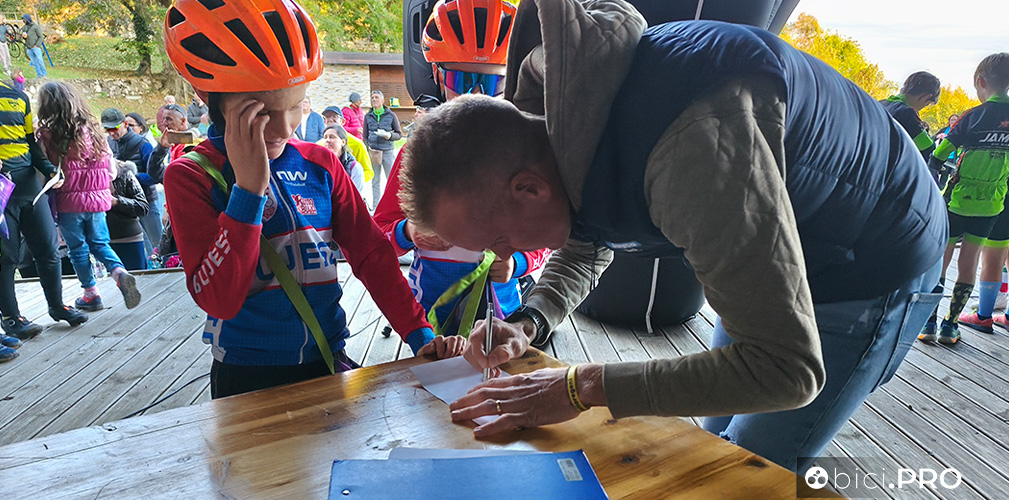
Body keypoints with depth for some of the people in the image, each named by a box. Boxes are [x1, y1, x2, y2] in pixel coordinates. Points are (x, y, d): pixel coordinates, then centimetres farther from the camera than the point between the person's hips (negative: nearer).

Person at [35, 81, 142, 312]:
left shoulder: (48, 135, -11)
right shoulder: (92, 129, 1)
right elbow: (110, 168, 6)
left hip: (68, 202, -3)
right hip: (98, 199, 4)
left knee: (78, 249, 11)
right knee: (100, 243, 17)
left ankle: (91, 294, 17)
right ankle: (120, 273, -8)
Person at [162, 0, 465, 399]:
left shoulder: (321, 164, 2)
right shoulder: (189, 177, -6)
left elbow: (372, 254, 2)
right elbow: (218, 300, -15)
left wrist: (420, 335, -7)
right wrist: (248, 188, -22)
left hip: (329, 363, 2)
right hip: (247, 380, -1)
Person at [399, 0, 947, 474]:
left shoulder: (693, 145, -44)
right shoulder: (553, 120, -16)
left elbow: (785, 370, -38)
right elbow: (584, 246, 3)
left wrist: (581, 386, -38)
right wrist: (528, 321, -16)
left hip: (871, 271, -7)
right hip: (772, 260, 7)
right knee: (717, 444, 19)